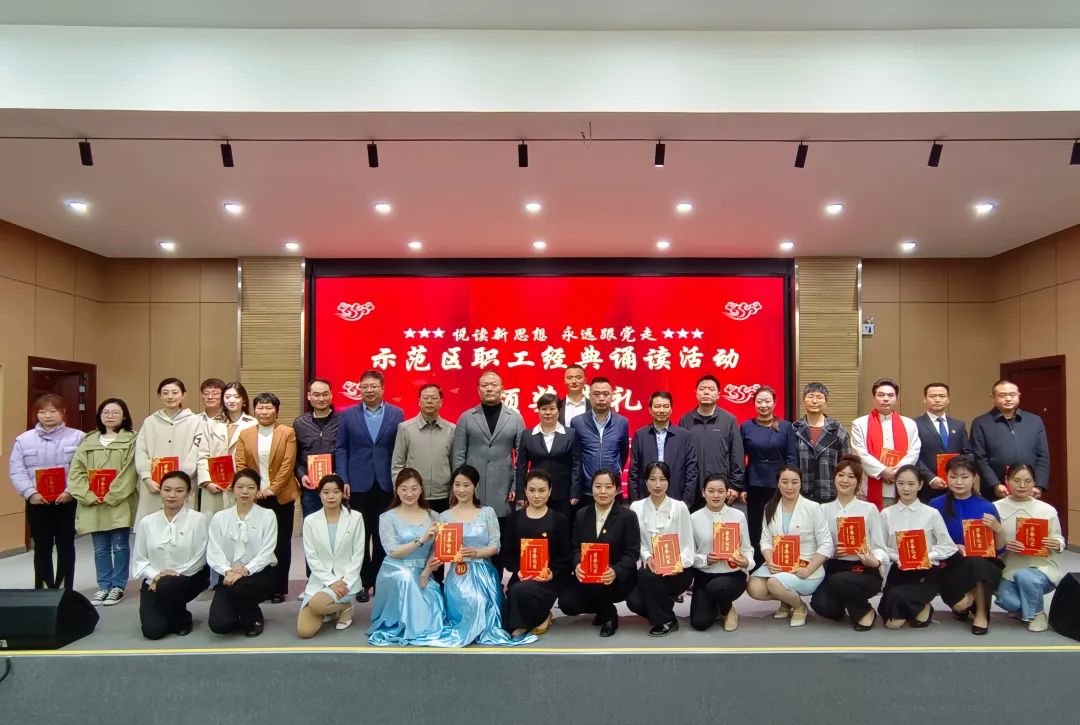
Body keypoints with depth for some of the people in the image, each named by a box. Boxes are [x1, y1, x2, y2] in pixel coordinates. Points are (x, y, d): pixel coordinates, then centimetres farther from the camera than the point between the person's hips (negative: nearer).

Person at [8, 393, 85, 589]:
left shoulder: (77, 437, -2)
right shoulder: (23, 439, 3)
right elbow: (16, 470, -1)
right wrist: (30, 493, -12)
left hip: (67, 501, -1)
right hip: (37, 502, 1)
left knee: (65, 545, 7)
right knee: (42, 547, 10)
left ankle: (64, 590, 18)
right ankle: (43, 589, 20)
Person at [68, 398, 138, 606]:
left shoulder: (132, 440, -3)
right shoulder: (88, 442, 11)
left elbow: (129, 473, -11)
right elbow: (76, 472, 5)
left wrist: (110, 497, -15)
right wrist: (90, 496, -9)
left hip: (120, 504, -4)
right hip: (93, 504, 4)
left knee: (120, 546, 3)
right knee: (100, 548, 11)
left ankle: (118, 587, 14)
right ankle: (103, 586, 22)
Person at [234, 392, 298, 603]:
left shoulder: (287, 433, -1)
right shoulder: (245, 434, 7)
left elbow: (288, 464, -7)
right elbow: (240, 465, 3)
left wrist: (273, 488, -13)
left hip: (281, 496, -2)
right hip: (254, 497, 2)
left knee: (281, 543, 4)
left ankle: (279, 588, 12)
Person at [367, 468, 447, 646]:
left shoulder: (432, 516, 4)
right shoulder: (388, 518, -4)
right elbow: (393, 552, -14)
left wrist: (425, 574, -15)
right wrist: (421, 540, -25)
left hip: (422, 573, 2)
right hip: (395, 572, -2)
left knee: (432, 614, -23)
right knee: (405, 577, -37)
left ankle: (420, 625, 12)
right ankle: (404, 627, -15)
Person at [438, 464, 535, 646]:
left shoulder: (487, 512, 6)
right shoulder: (444, 517, 9)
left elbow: (495, 546, 1)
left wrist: (477, 553, -18)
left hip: (483, 572, 0)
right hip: (458, 573, 0)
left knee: (482, 602, -28)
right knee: (470, 602, -28)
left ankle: (485, 630, 3)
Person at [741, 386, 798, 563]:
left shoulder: (786, 427, 2)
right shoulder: (746, 427, 2)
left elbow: (792, 458, 1)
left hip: (779, 485, 0)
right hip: (755, 486, 0)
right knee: (756, 528, 7)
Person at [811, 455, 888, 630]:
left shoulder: (870, 509, -1)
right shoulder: (824, 509, 7)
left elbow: (880, 547, -4)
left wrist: (875, 561, -25)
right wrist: (832, 552, -15)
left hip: (864, 571, -2)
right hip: (834, 568, 2)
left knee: (839, 581, -35)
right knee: (820, 604, -26)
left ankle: (865, 611, -3)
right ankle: (839, 606, 13)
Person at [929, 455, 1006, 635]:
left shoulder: (986, 507, -1)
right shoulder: (936, 505, -3)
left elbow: (999, 548, 2)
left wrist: (998, 529, -17)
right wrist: (953, 547, -16)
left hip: (983, 567, 1)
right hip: (952, 566, 0)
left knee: (976, 561, -36)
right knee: (960, 604, -28)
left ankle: (982, 613, -8)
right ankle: (968, 600, 15)